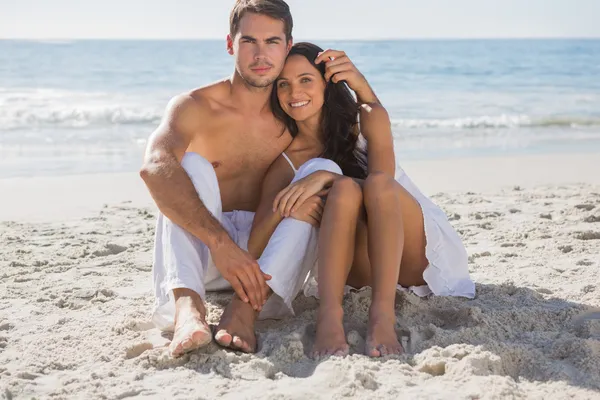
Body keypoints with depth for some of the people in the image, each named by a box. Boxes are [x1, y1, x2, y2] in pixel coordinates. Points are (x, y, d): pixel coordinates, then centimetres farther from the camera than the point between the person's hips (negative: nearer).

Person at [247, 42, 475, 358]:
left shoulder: (366, 119, 1)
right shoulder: (285, 164, 0)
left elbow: (382, 177, -18)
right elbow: (255, 251, -10)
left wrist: (324, 177, -33)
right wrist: (283, 207, -29)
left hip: (424, 253, 0)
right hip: (365, 270, 0)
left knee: (377, 184, -32)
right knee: (345, 188, -31)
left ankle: (383, 314, -46)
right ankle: (329, 315, -47)